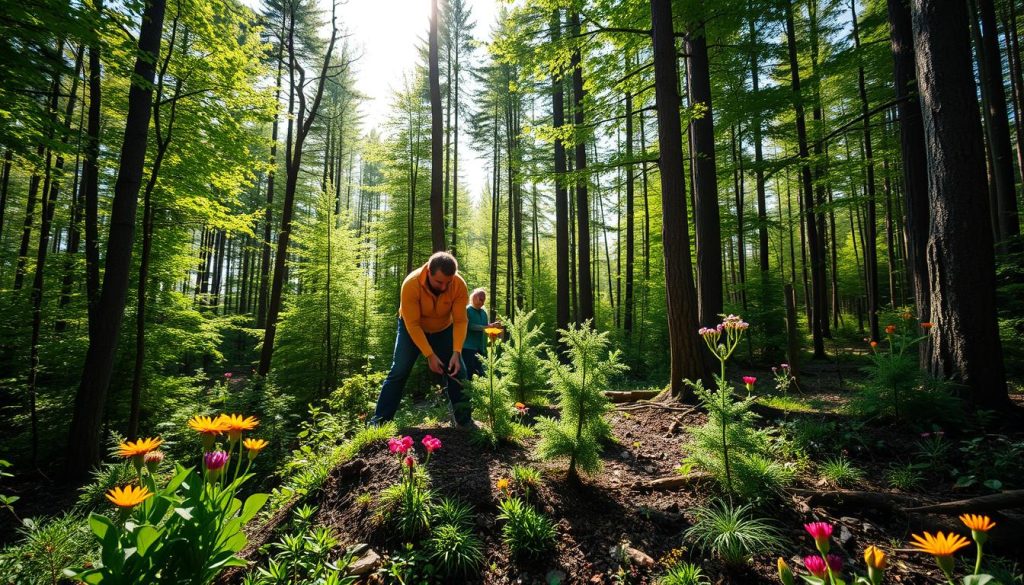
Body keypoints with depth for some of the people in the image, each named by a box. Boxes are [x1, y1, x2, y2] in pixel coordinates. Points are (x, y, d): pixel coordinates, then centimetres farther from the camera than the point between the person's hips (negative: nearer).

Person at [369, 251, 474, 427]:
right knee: (399, 372, -7)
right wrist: (429, 355, -35)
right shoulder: (411, 284, -35)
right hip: (411, 328, -2)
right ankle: (379, 421, 1)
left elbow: (460, 321, -26)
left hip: (444, 329, 2)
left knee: (458, 372, -5)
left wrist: (456, 352, -37)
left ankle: (465, 420, 6)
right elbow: (413, 324, -32)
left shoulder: (459, 285, -29)